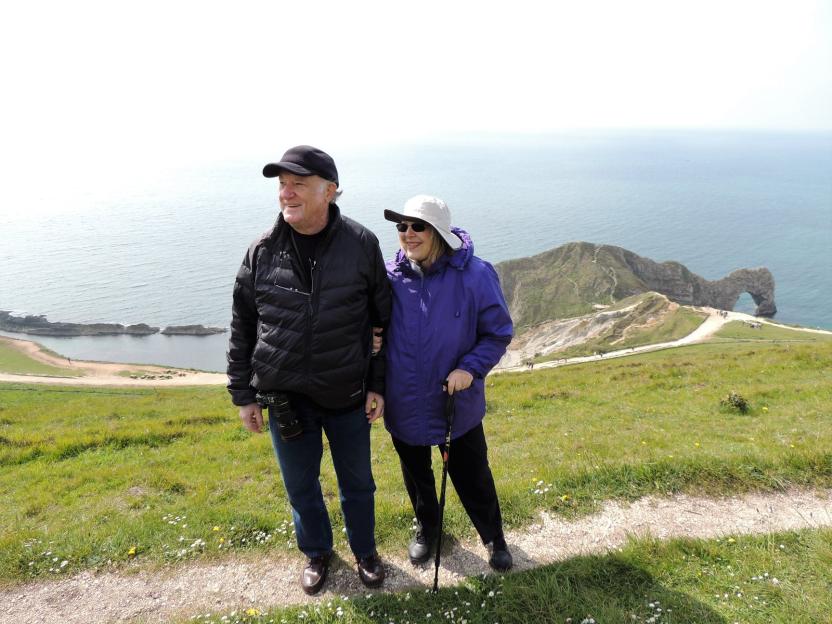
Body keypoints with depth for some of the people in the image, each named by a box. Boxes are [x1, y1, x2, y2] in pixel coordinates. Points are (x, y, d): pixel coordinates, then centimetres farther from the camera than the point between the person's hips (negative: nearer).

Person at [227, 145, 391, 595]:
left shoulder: (362, 245, -10)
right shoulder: (262, 253, -6)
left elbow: (383, 321, -2)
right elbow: (242, 330, 3)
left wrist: (378, 386, -2)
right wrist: (243, 395, 4)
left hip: (348, 397, -1)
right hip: (284, 398, 1)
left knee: (357, 483, 17)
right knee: (301, 486, 18)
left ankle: (365, 551, 44)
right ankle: (316, 553, 45)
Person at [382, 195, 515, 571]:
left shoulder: (475, 275, -17)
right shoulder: (390, 276, -10)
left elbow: (498, 332, -7)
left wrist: (471, 368, -21)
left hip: (459, 403, -2)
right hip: (405, 405, 3)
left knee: (472, 477, 16)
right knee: (416, 475, 24)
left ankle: (494, 537, 44)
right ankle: (426, 528, 53)